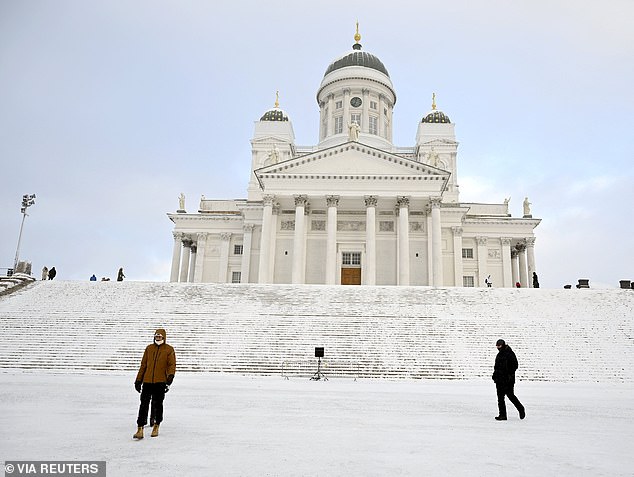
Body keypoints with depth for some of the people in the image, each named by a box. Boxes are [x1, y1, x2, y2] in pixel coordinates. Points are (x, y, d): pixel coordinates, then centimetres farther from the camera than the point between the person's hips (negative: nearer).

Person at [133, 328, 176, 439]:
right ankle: (140, 429, 0)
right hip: (147, 381, 2)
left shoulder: (169, 350, 3)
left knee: (158, 404, 7)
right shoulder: (149, 348, 12)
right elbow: (143, 365, 15)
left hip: (160, 382, -2)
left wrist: (170, 376, -20)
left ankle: (156, 426, 24)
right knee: (144, 404, -1)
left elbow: (172, 365, -3)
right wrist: (138, 380, 12)